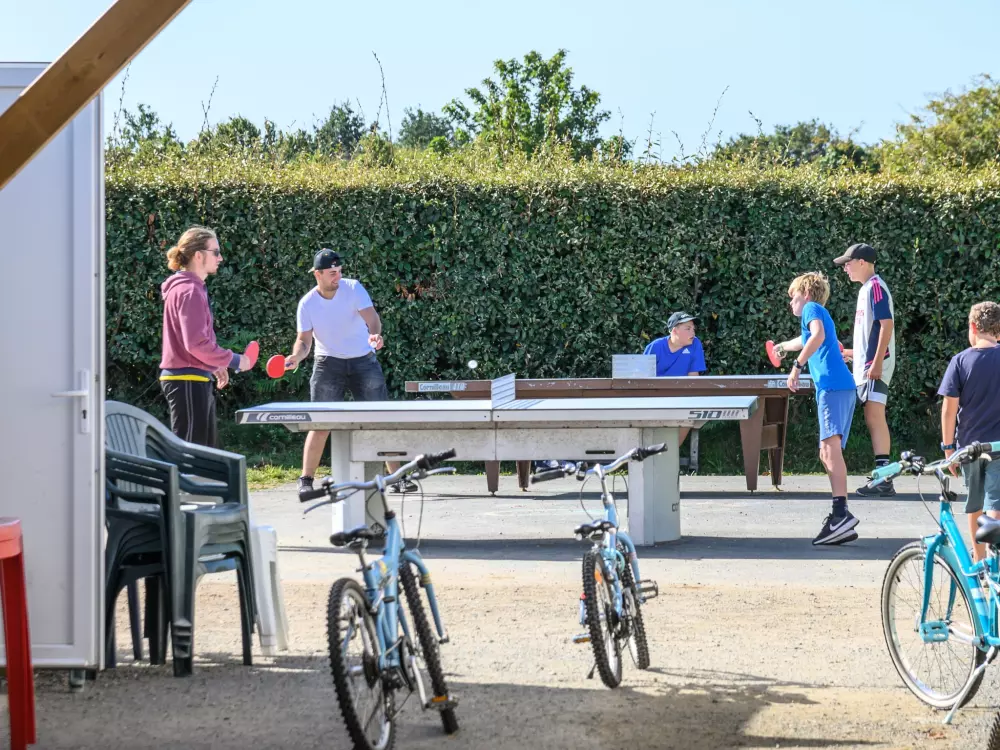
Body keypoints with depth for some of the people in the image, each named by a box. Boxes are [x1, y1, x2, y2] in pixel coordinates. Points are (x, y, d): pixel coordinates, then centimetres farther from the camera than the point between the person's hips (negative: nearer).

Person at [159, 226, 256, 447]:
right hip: (188, 381, -11)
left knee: (208, 447, 15)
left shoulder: (191, 287, 15)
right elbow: (196, 343, -24)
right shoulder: (190, 291, -17)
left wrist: (214, 365, 17)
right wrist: (233, 360, -14)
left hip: (194, 381, 11)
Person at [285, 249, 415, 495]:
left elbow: (371, 316, -22)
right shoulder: (307, 304, -8)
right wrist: (296, 357, -28)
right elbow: (304, 340, -7)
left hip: (364, 361, 1)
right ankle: (306, 481, 2)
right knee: (321, 424, -6)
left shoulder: (354, 288, -10)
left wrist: (375, 334, -44)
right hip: (328, 364, -1)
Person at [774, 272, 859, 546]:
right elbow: (806, 340, 57)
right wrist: (784, 346, 76)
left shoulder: (812, 308, 7)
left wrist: (797, 365, -14)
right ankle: (841, 522, 1)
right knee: (828, 454, 7)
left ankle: (842, 513, -36)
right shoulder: (820, 315, 33)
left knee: (831, 447, -22)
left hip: (832, 386, -10)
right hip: (844, 388, 10)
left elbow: (818, 336, -17)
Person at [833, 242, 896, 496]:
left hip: (875, 366, -10)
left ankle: (884, 480, -15)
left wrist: (876, 363, -23)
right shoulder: (866, 288, 18)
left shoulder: (875, 287, -11)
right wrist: (855, 352, 27)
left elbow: (887, 324, -19)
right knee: (874, 419, 8)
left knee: (875, 417, -13)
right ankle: (883, 478, 10)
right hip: (866, 364, 10)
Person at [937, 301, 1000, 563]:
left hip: (969, 443, 1)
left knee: (975, 506, 16)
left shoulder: (961, 361, -5)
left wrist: (948, 446, 1)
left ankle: (978, 558, 28)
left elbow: (949, 408, -6)